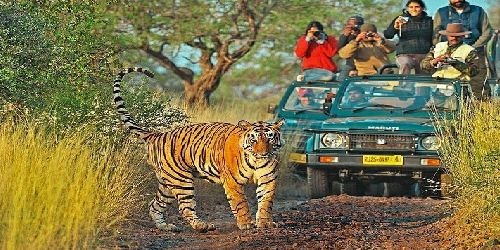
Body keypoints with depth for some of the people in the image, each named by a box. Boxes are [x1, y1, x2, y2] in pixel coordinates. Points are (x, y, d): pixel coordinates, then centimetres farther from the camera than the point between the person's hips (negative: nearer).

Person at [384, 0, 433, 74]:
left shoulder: (429, 21, 12)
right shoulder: (402, 19, 6)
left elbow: (434, 39, 19)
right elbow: (387, 35, -2)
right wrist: (395, 27, -21)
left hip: (424, 55, 3)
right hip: (405, 54, -3)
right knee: (405, 64, -35)